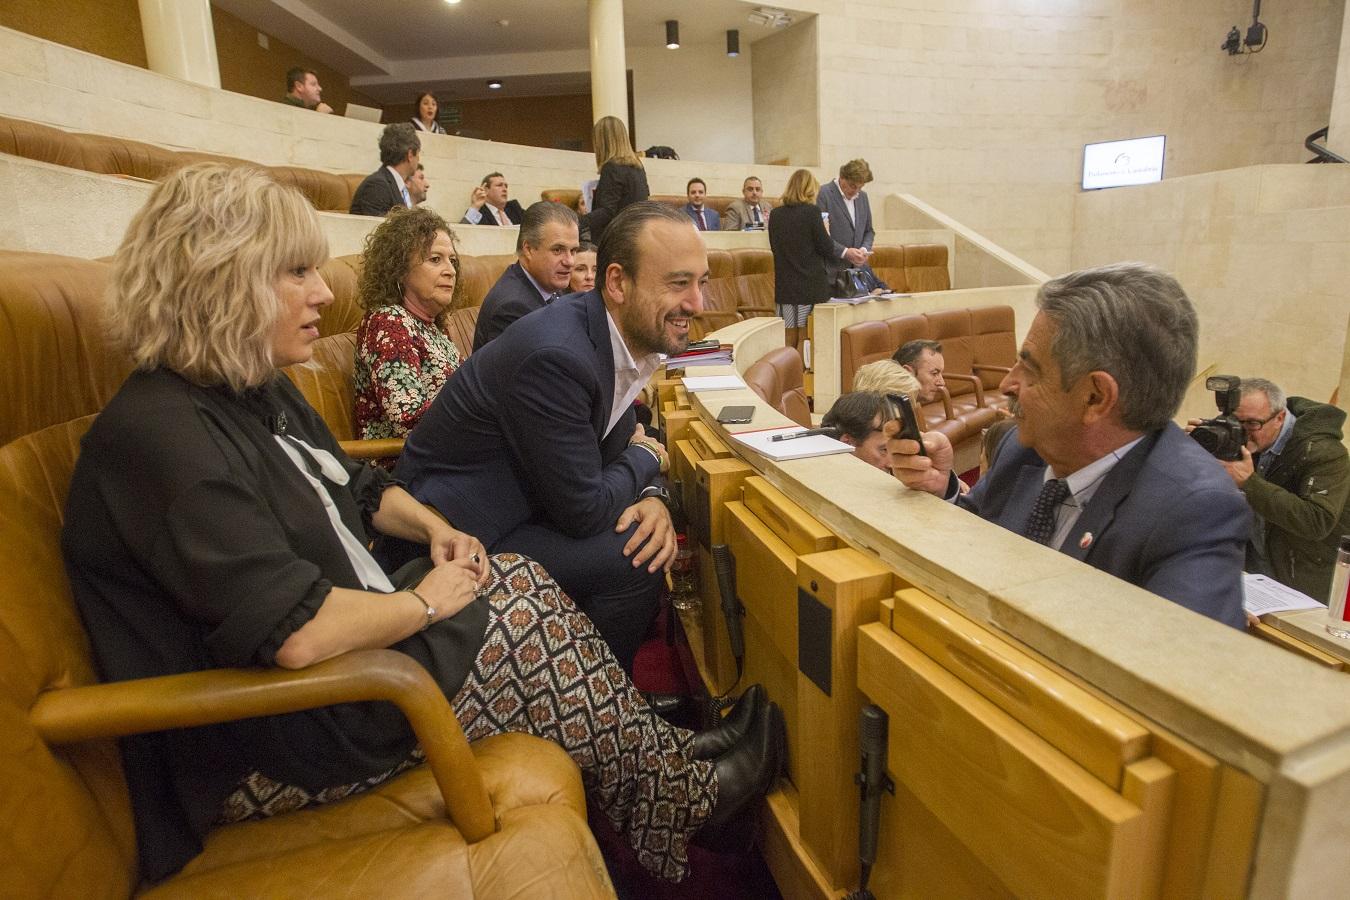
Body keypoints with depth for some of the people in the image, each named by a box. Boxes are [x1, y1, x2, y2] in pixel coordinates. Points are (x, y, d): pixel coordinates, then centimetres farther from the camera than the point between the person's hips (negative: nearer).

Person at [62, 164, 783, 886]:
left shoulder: (257, 392, 7)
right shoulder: (157, 434, -25)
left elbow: (360, 488, 19)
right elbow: (297, 634, -33)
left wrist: (434, 528, 1)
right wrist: (424, 602, -17)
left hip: (347, 636, 9)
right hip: (271, 746, -9)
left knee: (523, 580, -2)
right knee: (527, 624, -14)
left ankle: (662, 755, 7)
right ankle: (686, 798, 7)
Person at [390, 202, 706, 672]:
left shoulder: (621, 333, -1)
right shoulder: (555, 354, -30)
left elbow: (618, 440, 9)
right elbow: (584, 510, -26)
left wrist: (651, 497, -12)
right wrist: (646, 457, -7)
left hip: (519, 505, 9)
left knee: (653, 537, 5)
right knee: (633, 559, -19)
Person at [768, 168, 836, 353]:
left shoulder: (776, 215, 4)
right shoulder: (811, 212, -10)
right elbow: (828, 250, -8)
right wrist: (825, 231, 8)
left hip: (784, 285, 5)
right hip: (811, 285, -5)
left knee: (789, 338, 10)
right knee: (807, 337, 2)